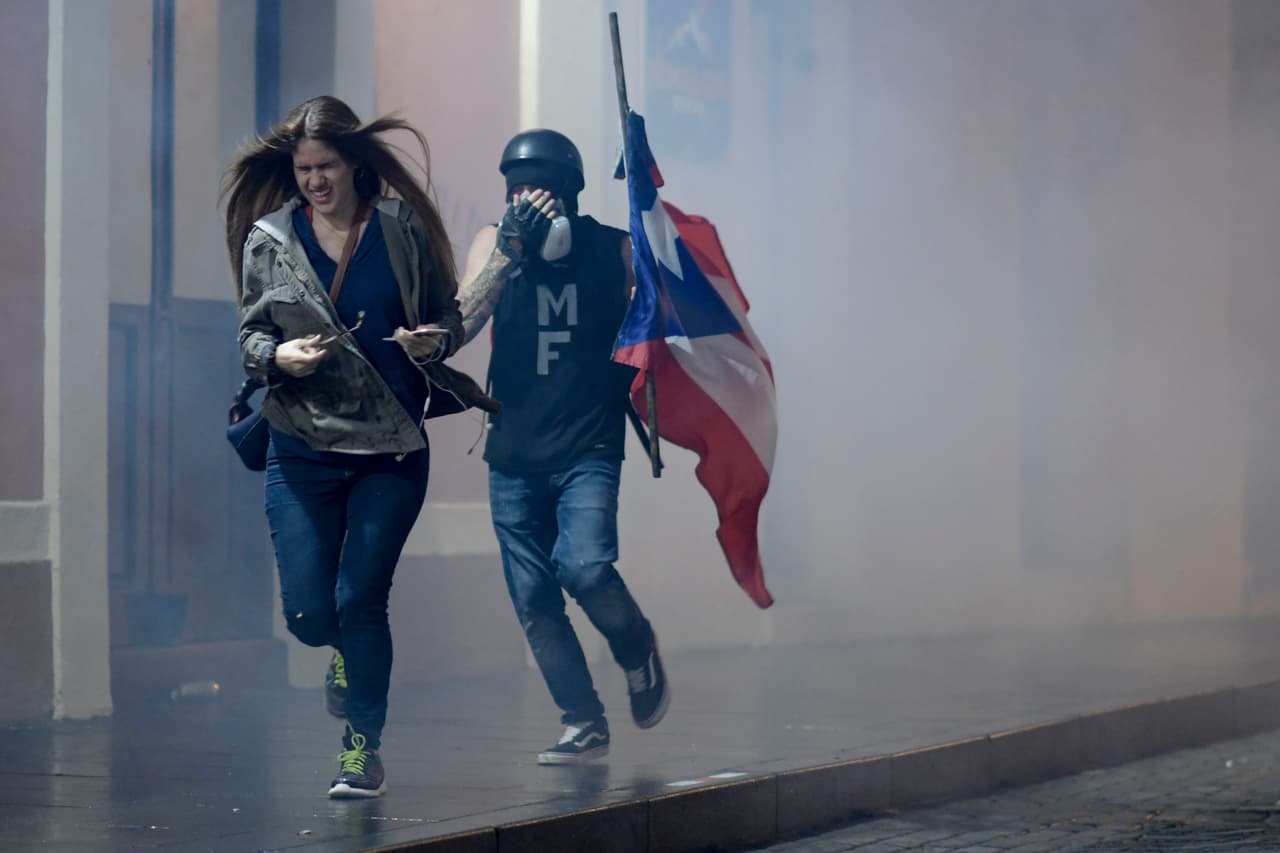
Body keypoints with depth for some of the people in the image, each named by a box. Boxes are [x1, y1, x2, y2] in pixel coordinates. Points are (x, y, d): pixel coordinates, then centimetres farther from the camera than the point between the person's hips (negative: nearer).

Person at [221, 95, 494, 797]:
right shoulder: (267, 239, 5)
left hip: (392, 449, -1)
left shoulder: (402, 230, 2)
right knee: (308, 613, -3)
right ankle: (350, 656, 34)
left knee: (360, 600, -6)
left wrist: (432, 341, -13)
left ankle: (363, 751, 10)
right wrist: (279, 355, -14)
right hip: (302, 449, 1)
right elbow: (249, 336, 8)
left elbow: (449, 319, 10)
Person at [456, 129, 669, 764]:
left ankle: (639, 654, 8)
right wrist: (509, 251, -20)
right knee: (533, 599, 2)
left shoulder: (616, 250, -1)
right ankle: (583, 725, 14)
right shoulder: (494, 241, 2)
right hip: (513, 454, 3)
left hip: (588, 449, -3)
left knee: (584, 568, -22)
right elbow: (459, 327, -11)